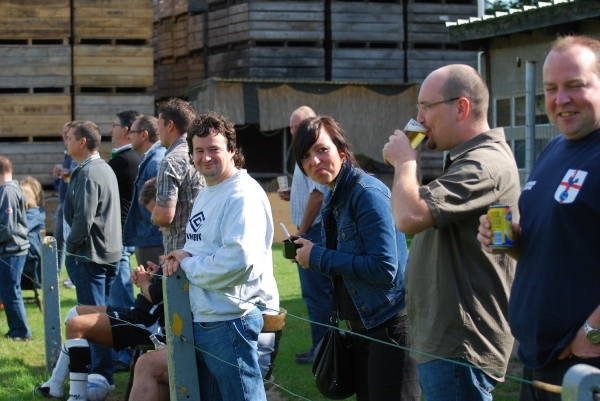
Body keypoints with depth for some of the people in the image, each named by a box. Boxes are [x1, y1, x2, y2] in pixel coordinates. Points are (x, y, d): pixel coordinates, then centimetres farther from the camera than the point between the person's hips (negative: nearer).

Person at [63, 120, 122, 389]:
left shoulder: (87, 173, -16)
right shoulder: (105, 168, 15)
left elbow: (83, 218, -22)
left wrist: (71, 245, -9)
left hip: (89, 255, -10)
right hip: (109, 253, 10)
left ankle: (102, 375, -3)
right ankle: (104, 370, 23)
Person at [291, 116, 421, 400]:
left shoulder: (367, 193, -18)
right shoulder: (333, 198, 9)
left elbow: (385, 268, -25)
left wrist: (319, 257, -19)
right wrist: (308, 252, 1)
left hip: (389, 324, -9)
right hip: (361, 324, 10)